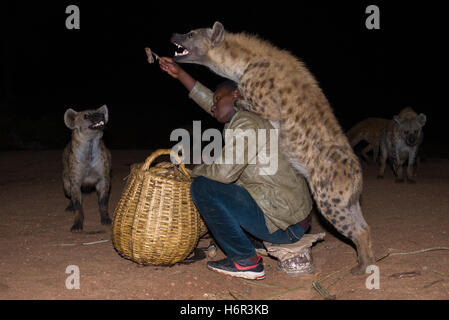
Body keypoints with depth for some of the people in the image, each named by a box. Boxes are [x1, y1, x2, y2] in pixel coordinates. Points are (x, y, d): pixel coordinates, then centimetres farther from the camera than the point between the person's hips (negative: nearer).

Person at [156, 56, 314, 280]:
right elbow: (208, 101, 29)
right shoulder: (241, 120, 16)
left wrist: (196, 170, -1)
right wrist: (179, 73, 31)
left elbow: (224, 172, -21)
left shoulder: (245, 124, -13)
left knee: (202, 187, -10)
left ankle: (245, 261, -3)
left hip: (284, 225, -10)